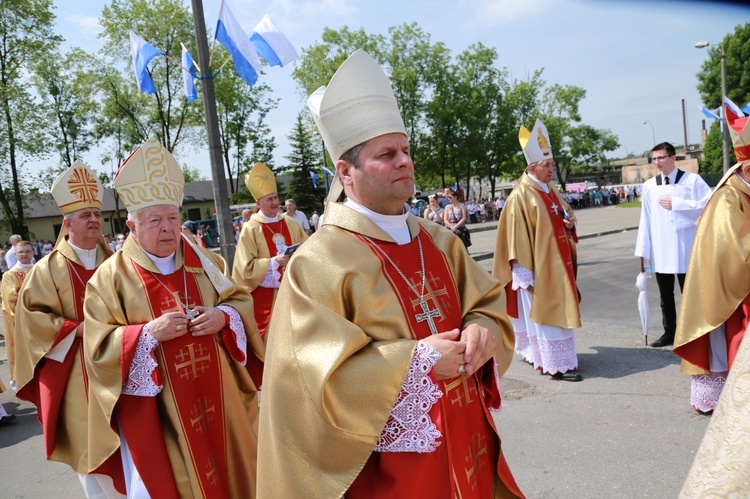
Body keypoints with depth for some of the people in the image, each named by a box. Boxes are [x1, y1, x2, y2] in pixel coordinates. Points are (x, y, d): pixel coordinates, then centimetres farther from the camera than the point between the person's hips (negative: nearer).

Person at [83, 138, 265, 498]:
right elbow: (100, 348, -7)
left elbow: (241, 301, 8)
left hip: (215, 397, 4)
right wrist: (148, 333, -23)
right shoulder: (110, 277, -6)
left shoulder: (204, 262, 6)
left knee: (229, 469, 14)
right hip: (155, 411, -3)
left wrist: (223, 316, -14)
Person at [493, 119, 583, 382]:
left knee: (556, 309, 16)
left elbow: (565, 215, 24)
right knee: (544, 312, -4)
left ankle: (536, 353, 28)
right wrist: (525, 273, -18)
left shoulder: (551, 191, 11)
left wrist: (570, 223, 0)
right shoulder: (520, 197, -15)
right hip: (537, 267, -9)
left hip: (556, 263, 9)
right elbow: (517, 237, -17)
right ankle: (556, 365, 2)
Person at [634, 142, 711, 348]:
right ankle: (669, 332, 21)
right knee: (665, 294, 10)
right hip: (660, 248, 4)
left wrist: (676, 203, -14)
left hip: (684, 247, -3)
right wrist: (643, 248, 3)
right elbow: (646, 218, 5)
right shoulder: (649, 185, 6)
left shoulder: (692, 180, -4)